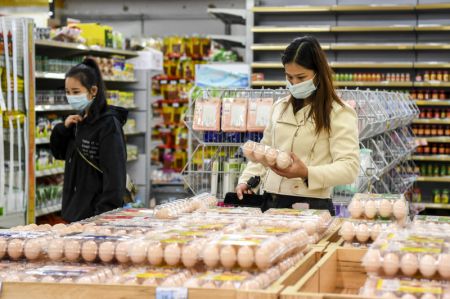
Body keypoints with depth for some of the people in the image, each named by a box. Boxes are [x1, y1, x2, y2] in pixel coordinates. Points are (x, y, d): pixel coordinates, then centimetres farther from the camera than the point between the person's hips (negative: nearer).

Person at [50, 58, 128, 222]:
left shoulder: (108, 124, -14)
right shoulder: (80, 120, 9)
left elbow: (114, 173, -18)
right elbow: (59, 153, 20)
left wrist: (106, 213, -22)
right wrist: (63, 128, 1)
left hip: (96, 211, -7)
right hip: (76, 208, 8)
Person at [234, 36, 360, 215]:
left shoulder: (339, 113, -4)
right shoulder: (279, 108, 16)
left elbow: (349, 168, -13)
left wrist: (306, 173, -27)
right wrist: (246, 180, 11)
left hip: (311, 206, -5)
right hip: (271, 202, 5)